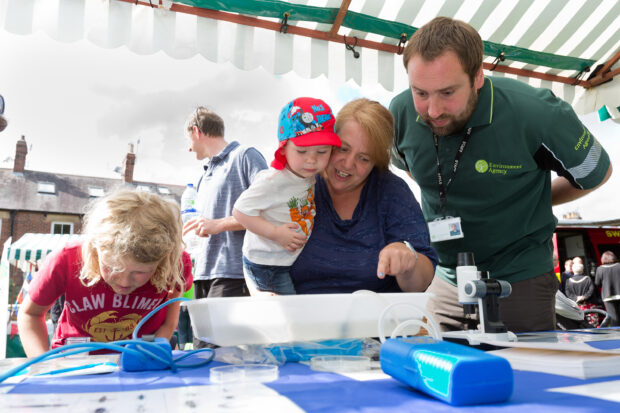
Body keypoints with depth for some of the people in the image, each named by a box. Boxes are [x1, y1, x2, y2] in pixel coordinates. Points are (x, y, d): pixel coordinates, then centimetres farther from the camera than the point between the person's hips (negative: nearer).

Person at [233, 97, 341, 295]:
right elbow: (240, 211, -21)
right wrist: (275, 233, -23)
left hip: (290, 263, 7)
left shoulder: (311, 175, -1)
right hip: (265, 267, -7)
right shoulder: (272, 181, -24)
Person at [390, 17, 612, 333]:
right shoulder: (400, 114, -12)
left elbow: (596, 172, -1)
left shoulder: (535, 114, -22)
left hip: (519, 282, -3)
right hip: (444, 280, 4)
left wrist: (530, 205, 6)